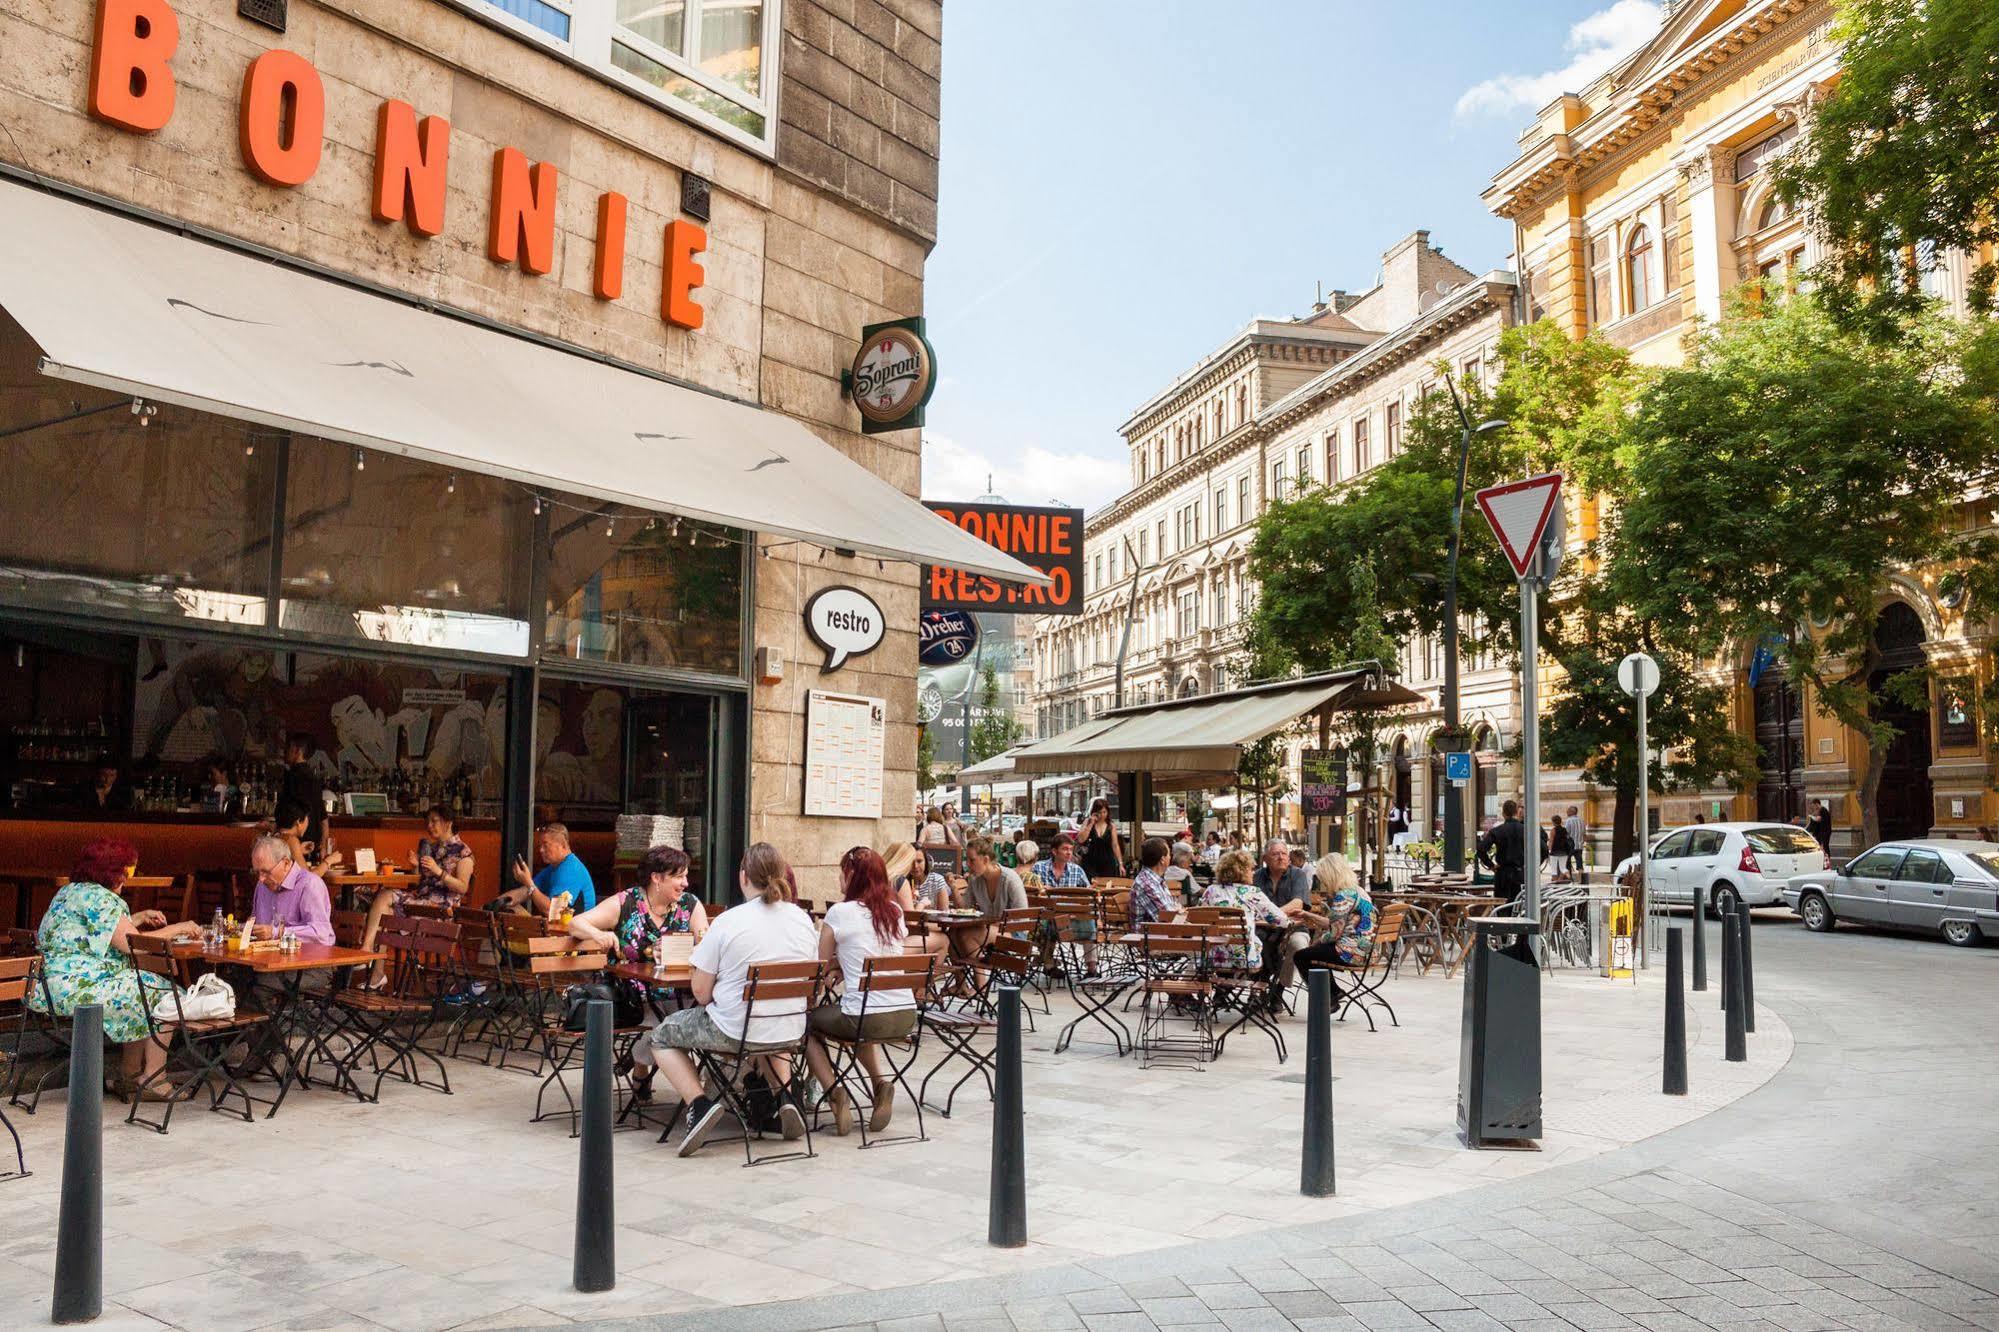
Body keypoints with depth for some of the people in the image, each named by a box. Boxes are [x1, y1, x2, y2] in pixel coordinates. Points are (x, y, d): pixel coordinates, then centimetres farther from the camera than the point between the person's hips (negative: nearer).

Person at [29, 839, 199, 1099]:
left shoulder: (70, 891, 17)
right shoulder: (98, 897, -16)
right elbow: (131, 944, -20)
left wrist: (138, 918, 22)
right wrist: (176, 929, -11)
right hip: (76, 988, -11)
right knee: (163, 995, -5)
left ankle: (128, 1077, 22)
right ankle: (152, 1080, -5)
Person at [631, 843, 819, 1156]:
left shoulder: (727, 922, -15)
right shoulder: (803, 919, -1)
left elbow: (701, 992, -12)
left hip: (734, 1032, -5)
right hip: (791, 1032, 5)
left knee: (661, 1035, 19)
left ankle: (700, 1104, -2)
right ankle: (785, 1098, 20)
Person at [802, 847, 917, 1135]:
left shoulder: (839, 912, -5)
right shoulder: (895, 911, 11)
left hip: (865, 1018, -6)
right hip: (906, 1016, 6)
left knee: (808, 1020, 23)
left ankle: (834, 1092, 6)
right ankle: (881, 1083, 17)